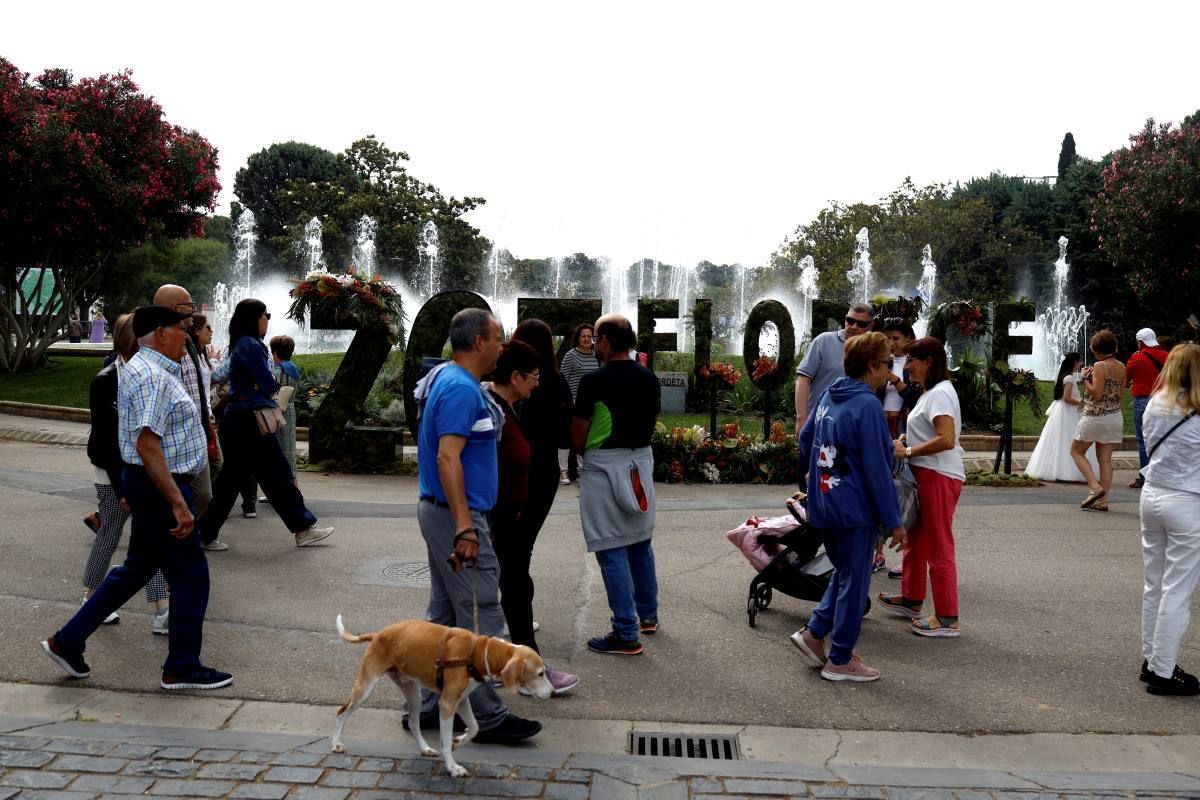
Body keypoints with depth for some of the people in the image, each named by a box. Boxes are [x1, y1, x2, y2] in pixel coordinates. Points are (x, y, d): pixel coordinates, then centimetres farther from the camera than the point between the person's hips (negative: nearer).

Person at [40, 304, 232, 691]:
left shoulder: (147, 369, 14)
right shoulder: (152, 377, -20)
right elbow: (147, 446, -28)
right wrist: (178, 504, -28)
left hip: (147, 484, 11)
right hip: (159, 487, -11)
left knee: (137, 569, 20)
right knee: (190, 575, 0)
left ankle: (67, 642, 27)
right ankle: (182, 669, 13)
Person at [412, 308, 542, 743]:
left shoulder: (448, 379, 13)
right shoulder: (462, 388, -19)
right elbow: (447, 458, -26)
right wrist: (465, 528, -28)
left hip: (438, 511, 11)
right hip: (456, 516, -11)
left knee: (443, 615, 16)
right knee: (479, 620, -3)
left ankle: (426, 707, 24)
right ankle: (488, 717, 7)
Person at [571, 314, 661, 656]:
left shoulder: (593, 381, -15)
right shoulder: (648, 379, 4)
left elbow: (577, 437, -9)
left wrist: (583, 452, 10)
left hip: (604, 467, -7)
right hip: (641, 461, 7)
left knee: (612, 551, -2)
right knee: (641, 543, 19)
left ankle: (626, 634, 1)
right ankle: (648, 615, 32)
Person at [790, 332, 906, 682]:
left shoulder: (828, 395, 6)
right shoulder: (867, 406, -19)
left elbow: (805, 439, 17)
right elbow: (877, 470, -19)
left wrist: (808, 474, 34)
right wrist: (893, 521, -12)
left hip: (824, 505, 8)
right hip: (854, 510, -8)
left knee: (844, 573, 23)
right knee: (854, 584, 5)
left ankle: (814, 632, 19)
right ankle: (840, 660, 15)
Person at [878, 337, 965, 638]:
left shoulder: (939, 393, -17)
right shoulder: (931, 392, 15)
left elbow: (947, 440, -27)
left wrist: (908, 452, -19)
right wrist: (908, 439, 6)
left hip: (938, 477, -11)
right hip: (926, 475, 11)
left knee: (938, 547, -3)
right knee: (915, 539, 21)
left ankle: (947, 619, 6)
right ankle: (911, 599, 35)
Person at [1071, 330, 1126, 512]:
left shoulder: (1100, 366, -15)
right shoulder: (1122, 367, 9)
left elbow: (1096, 394, -22)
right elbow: (1120, 394, 17)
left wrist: (1085, 378, -9)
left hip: (1095, 416, -7)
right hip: (1115, 417, 7)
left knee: (1076, 451, 9)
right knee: (1105, 459, 7)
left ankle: (1096, 487, -6)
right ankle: (1103, 501, 6)